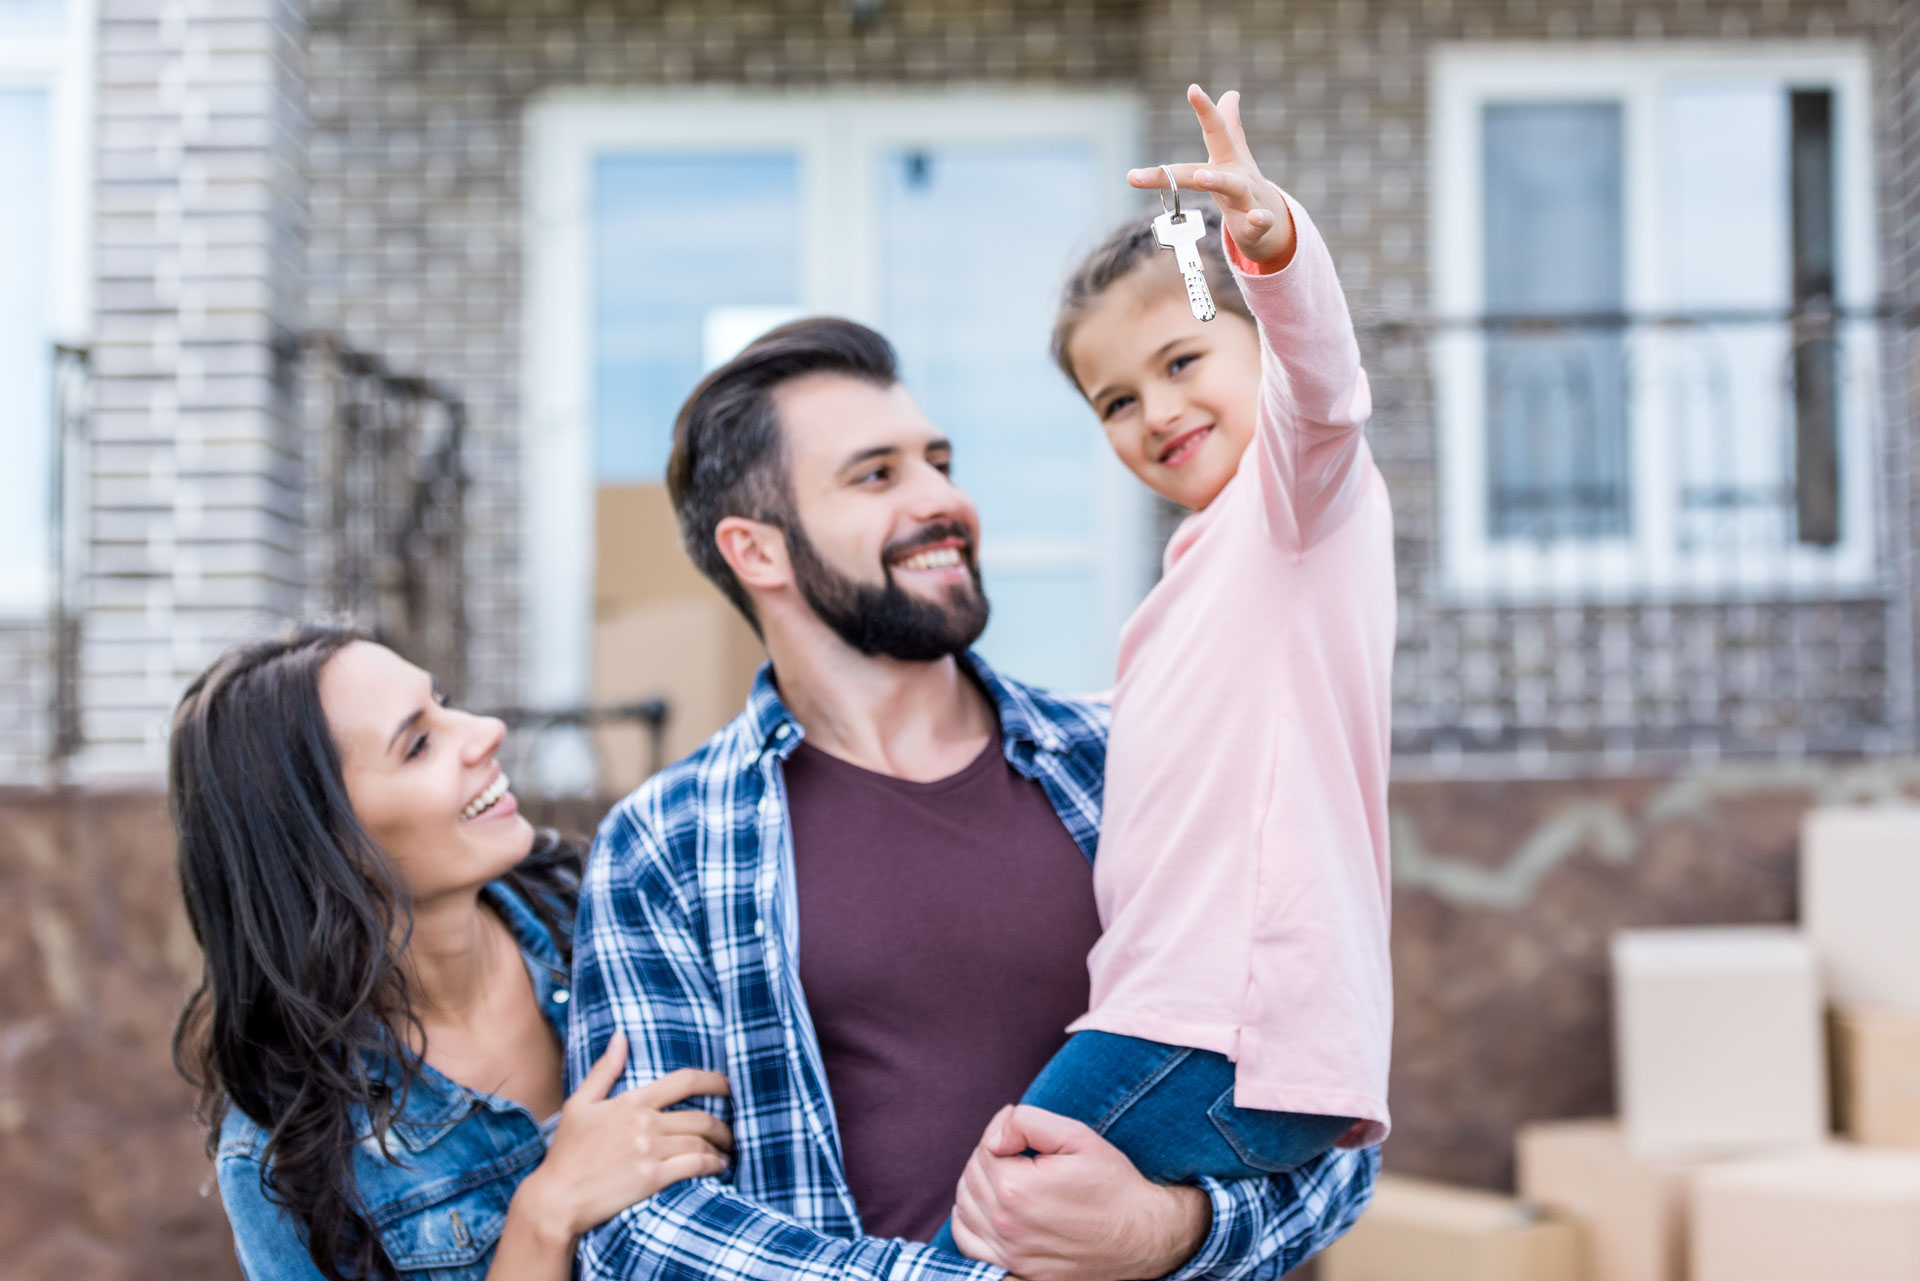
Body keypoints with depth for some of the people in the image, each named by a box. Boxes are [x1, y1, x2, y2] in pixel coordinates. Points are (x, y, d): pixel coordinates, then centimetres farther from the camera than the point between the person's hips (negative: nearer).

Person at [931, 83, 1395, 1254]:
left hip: (1233, 1037, -10)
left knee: (982, 1238, -16)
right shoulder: (1206, 559, 28)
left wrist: (1268, 234, -44)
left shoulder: (1299, 484, 0)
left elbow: (1322, 379, -26)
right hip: (1190, 1020, 10)